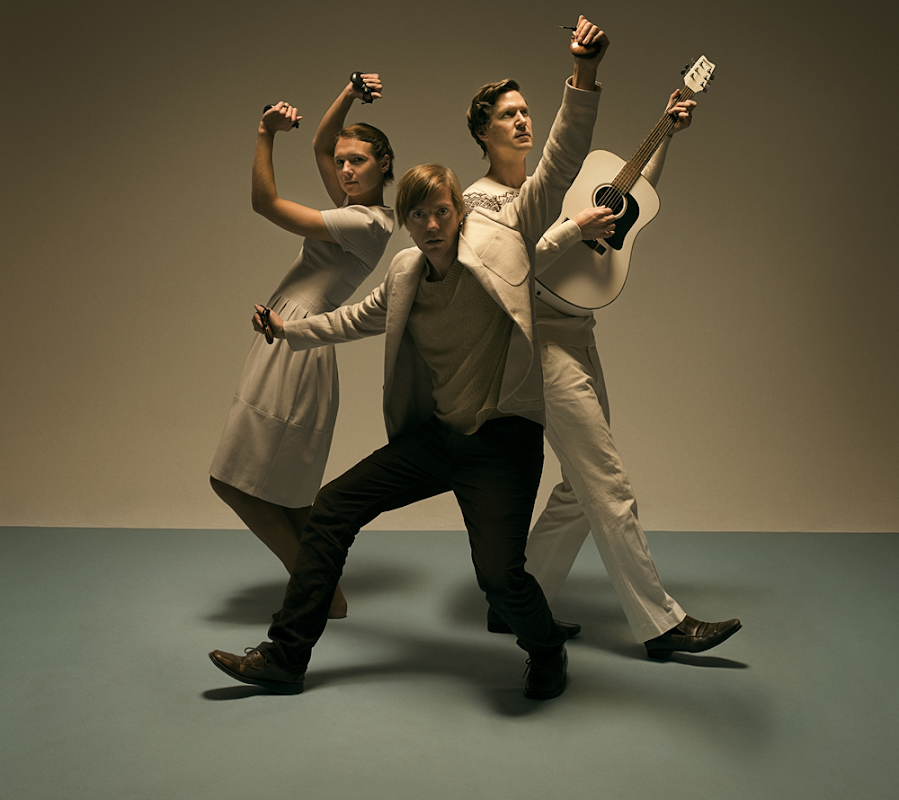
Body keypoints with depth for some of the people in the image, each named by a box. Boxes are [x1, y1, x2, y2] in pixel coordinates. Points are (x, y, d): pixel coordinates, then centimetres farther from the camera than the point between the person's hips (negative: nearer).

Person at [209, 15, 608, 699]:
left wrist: (584, 80, -25)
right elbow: (360, 318, 29)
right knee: (333, 505, 2)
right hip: (433, 436, 6)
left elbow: (559, 167, -13)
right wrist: (289, 329, 29)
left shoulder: (501, 238, -5)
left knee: (499, 572, -20)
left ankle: (548, 652, 18)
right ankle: (285, 656, 15)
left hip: (502, 442, -6)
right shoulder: (405, 271, 10)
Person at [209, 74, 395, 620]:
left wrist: (265, 134, -6)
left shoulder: (366, 223, -12)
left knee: (238, 481, -6)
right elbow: (321, 146, 28)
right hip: (291, 346, 10)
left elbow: (265, 203, -10)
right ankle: (325, 593, 17)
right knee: (288, 492, 11)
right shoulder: (360, 209, 15)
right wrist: (349, 96, 15)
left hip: (295, 345, -10)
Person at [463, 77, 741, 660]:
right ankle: (662, 623, 0)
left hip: (579, 341, 8)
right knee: (611, 489, -8)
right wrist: (575, 229, -19)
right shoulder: (479, 199, -3)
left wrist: (667, 135, 19)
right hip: (543, 344, -8)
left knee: (582, 491, 9)